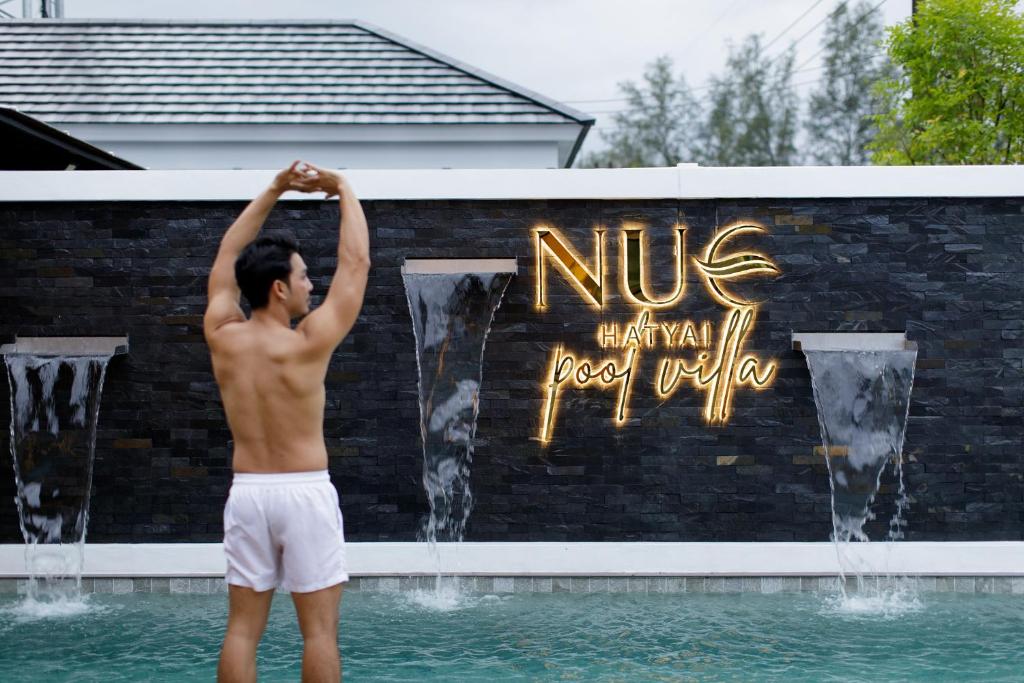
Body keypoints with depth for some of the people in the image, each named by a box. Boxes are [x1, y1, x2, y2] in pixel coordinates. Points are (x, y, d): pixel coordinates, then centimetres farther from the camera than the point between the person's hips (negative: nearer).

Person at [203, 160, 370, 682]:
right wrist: (343, 189, 8)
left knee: (242, 628, 6)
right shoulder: (308, 344, -13)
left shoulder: (222, 338, -1)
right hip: (305, 492, -4)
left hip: (246, 491, 5)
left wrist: (273, 192, 17)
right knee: (318, 629, 1)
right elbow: (355, 262, -4)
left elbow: (226, 258, 14)